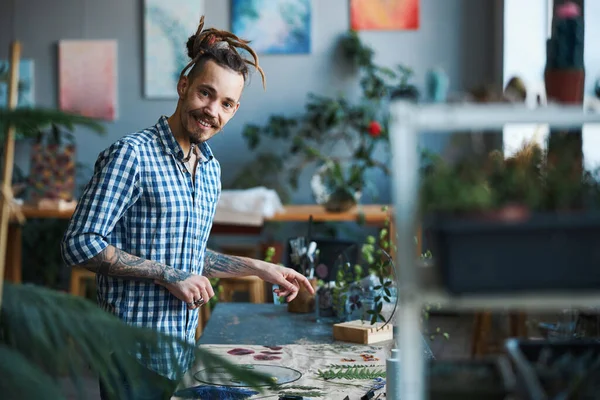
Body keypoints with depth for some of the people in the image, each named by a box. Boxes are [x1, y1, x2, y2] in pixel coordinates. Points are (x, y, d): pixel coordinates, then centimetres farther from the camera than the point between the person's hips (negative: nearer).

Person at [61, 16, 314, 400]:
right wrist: (168, 276, -17)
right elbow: (81, 244, -18)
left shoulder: (211, 169, 13)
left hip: (182, 349, 7)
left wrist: (260, 268, 16)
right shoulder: (132, 154, -13)